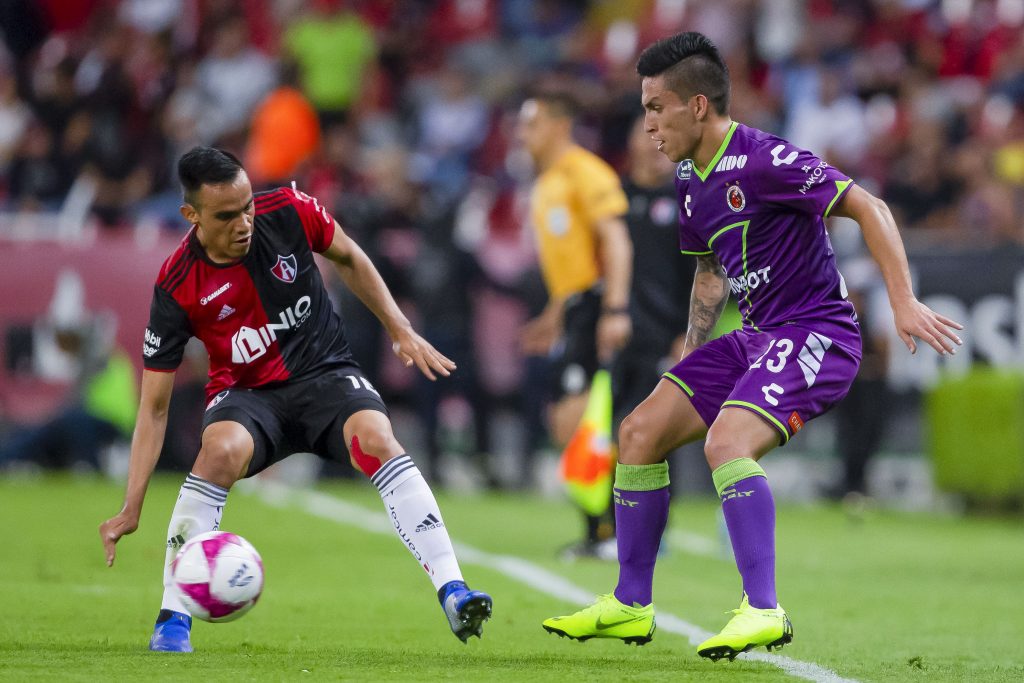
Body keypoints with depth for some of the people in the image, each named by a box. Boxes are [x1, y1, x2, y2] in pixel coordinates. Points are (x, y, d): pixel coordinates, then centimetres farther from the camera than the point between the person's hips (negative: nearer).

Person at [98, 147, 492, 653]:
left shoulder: (288, 212, -14)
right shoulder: (177, 288, -17)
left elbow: (349, 259, 10)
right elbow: (154, 406, -12)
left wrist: (401, 331, 6)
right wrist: (132, 507, -17)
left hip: (325, 373, 1)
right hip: (246, 393, -1)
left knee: (377, 439, -30)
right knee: (221, 450, -34)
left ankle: (453, 594, -32)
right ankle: (173, 620, -26)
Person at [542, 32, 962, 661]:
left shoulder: (764, 161, -18)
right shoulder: (691, 179, 10)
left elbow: (869, 209, -18)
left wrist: (904, 302, -25)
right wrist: (691, 360, 20)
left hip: (815, 334, -9)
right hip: (755, 336, 9)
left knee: (727, 442, -29)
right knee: (639, 432, 5)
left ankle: (763, 611, -25)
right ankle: (631, 605, 15)